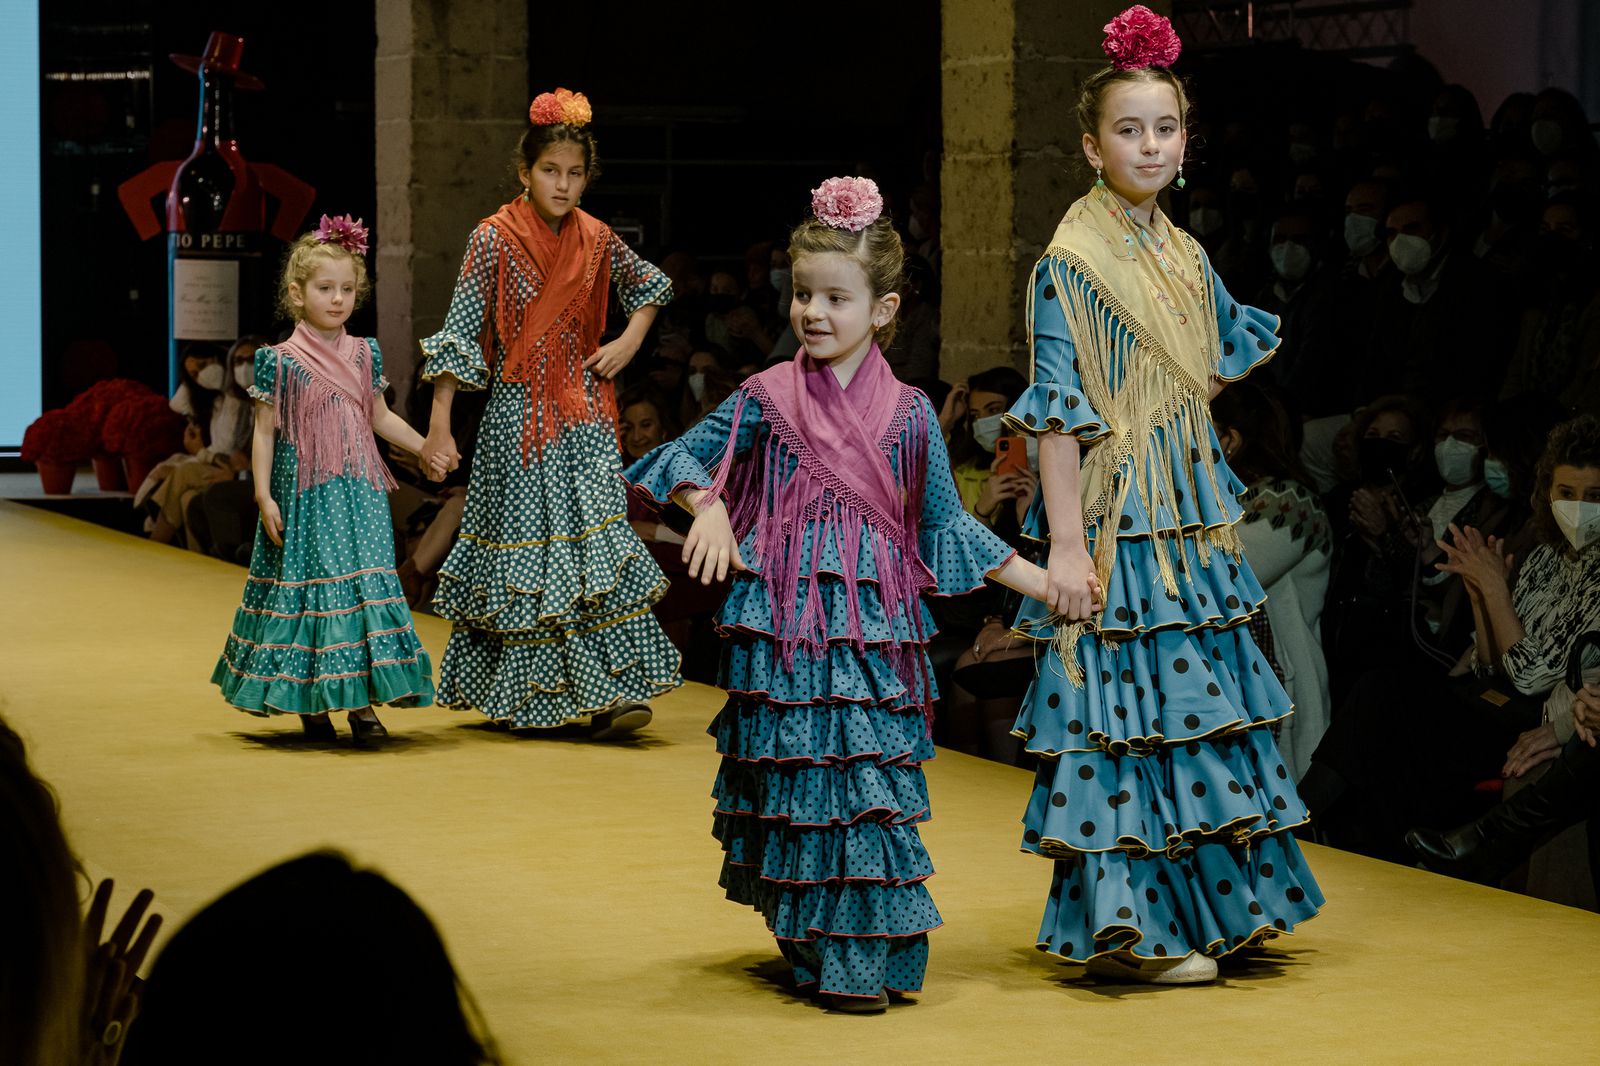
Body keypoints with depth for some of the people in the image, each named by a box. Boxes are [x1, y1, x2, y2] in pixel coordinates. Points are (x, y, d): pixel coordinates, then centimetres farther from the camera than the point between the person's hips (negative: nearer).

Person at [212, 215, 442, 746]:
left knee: (366, 579, -3)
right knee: (307, 582, 0)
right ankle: (309, 701, 9)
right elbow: (265, 431, -3)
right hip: (304, 493, -3)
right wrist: (263, 494, -9)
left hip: (359, 491, 4)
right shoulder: (281, 361, -5)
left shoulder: (364, 354, 8)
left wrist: (426, 448, 13)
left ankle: (362, 700, -1)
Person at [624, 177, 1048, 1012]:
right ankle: (814, 953, 8)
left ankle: (872, 957, 7)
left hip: (873, 628, 1)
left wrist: (1044, 582, 7)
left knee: (872, 782, -2)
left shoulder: (908, 414, 4)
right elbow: (687, 458, 8)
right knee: (798, 779, -1)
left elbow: (946, 522, 11)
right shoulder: (767, 398, 1)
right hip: (783, 626, -1)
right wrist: (707, 510, -14)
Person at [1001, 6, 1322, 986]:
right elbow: (1057, 409, -14)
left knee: (1200, 701, 10)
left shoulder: (1187, 258, 11)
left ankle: (1213, 905, 20)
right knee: (1128, 703, -6)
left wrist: (1174, 417, 13)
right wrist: (1066, 544, -19)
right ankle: (1125, 929, 0)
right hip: (1116, 516, -7)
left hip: (1193, 516, 7)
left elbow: (1230, 352, 29)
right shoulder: (1069, 264, -9)